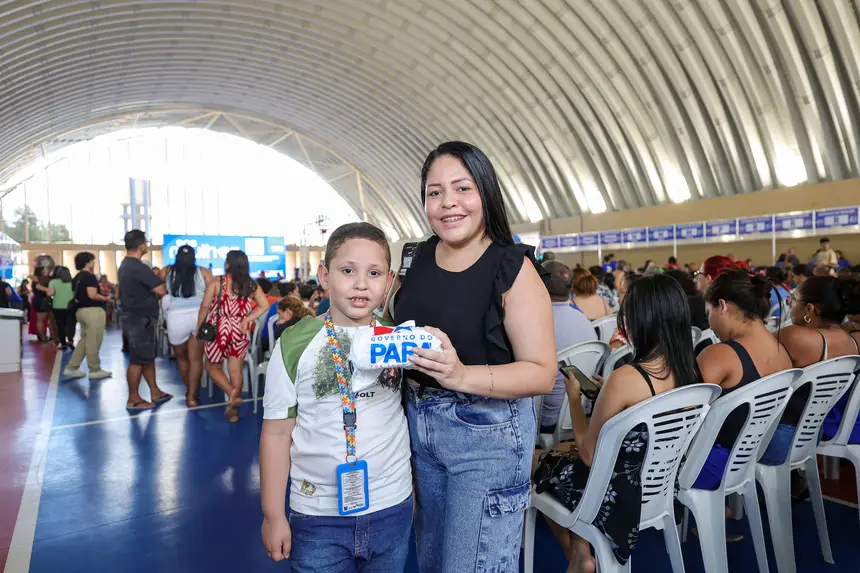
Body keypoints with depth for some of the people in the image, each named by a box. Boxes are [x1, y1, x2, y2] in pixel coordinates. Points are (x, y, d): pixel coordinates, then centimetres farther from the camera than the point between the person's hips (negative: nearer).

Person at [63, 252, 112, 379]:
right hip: (93, 311, -10)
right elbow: (92, 295, -22)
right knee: (93, 342, -2)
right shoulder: (90, 276, -14)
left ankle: (71, 368, 17)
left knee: (84, 340, 17)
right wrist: (105, 298, -7)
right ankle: (95, 370, 5)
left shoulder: (76, 278, 15)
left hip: (80, 310, 10)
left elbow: (76, 295, 20)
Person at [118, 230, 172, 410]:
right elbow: (161, 290, -21)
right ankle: (133, 399, 6)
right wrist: (158, 278, -1)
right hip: (141, 319, -10)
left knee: (148, 356, 14)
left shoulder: (125, 265, 13)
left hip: (135, 316, 10)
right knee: (138, 359, -2)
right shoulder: (138, 267, -20)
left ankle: (155, 392, 21)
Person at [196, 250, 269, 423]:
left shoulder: (217, 283, -8)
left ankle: (232, 394, -8)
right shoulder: (252, 285, 1)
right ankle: (233, 409, 14)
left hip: (219, 330, -3)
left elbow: (205, 306, -9)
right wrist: (246, 320, 0)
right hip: (241, 332, 3)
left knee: (212, 367, 14)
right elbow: (264, 306, -1)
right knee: (236, 371, 10)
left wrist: (199, 327, 2)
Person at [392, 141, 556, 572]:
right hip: (419, 425, 6)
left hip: (488, 432, -6)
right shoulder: (419, 258, 1)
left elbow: (543, 373, -18)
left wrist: (463, 375, -32)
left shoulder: (512, 269, -16)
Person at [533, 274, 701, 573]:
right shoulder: (689, 370, -7)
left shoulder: (625, 378, -30)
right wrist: (605, 393, 8)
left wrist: (574, 396, -8)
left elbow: (589, 454, -17)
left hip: (621, 495, -7)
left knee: (543, 461, 20)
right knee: (566, 450, 26)